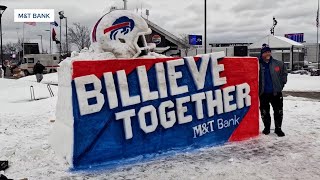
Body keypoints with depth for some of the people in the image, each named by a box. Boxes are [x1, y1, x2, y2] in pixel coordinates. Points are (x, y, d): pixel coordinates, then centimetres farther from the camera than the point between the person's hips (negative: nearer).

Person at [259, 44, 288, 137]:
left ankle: (278, 128, 20)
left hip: (276, 92, 1)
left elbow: (284, 73, 10)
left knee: (278, 112, 6)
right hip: (263, 93, 0)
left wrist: (281, 85, 5)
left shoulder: (278, 64, -1)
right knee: (264, 112, 10)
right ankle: (267, 127, 27)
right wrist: (258, 88, 1)